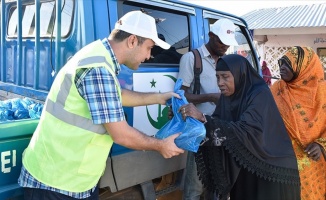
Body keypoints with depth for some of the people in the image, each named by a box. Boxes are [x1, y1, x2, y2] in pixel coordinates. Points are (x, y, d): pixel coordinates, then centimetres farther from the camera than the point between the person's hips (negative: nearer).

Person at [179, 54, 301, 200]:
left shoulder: (260, 94, -21)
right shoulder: (227, 97, -1)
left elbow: (245, 132, -34)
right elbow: (221, 126, -3)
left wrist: (203, 118, -39)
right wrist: (193, 119, -18)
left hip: (270, 170, -6)